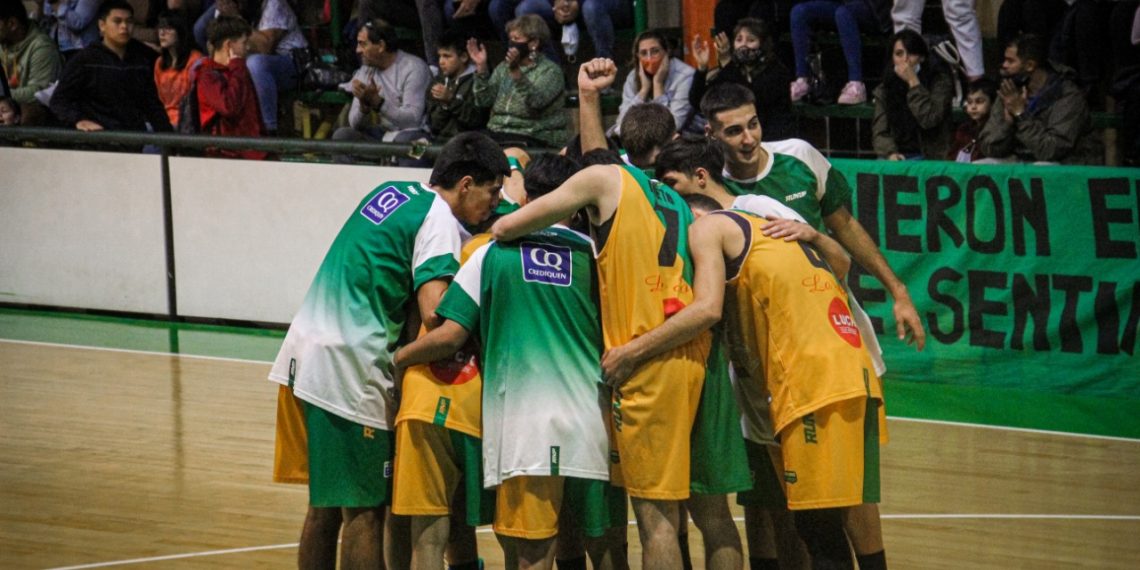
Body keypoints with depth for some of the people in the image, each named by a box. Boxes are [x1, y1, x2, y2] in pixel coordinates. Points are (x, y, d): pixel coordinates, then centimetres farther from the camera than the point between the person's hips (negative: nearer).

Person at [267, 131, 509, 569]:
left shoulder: (391, 191, 15)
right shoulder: (438, 219, -10)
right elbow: (435, 314, -22)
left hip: (306, 348, 9)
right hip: (349, 367, -9)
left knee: (327, 503, 16)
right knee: (364, 507, -2)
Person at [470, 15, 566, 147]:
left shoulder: (550, 71, -2)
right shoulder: (503, 68, 16)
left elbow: (535, 102, -20)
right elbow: (484, 101, 6)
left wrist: (516, 72, -32)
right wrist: (481, 67, -5)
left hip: (533, 139, -5)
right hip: (498, 134, 5)